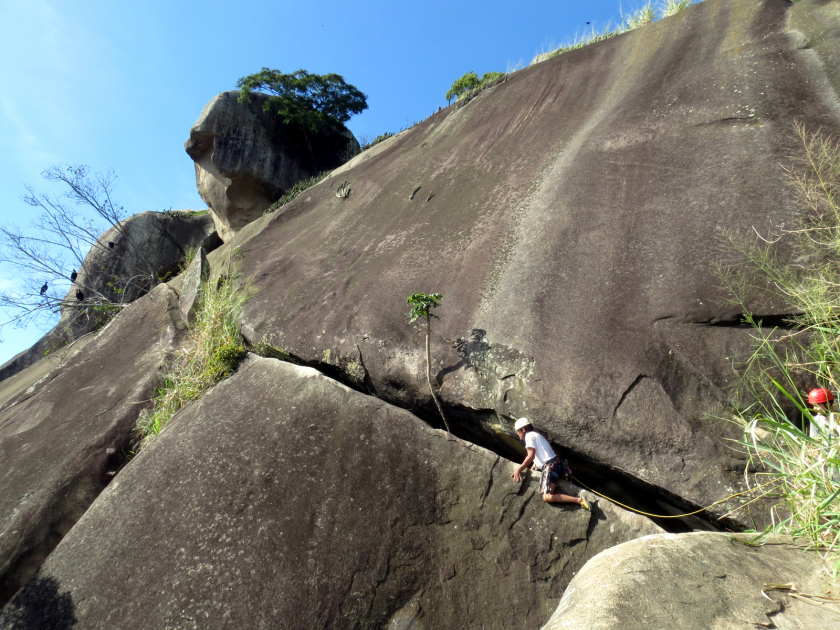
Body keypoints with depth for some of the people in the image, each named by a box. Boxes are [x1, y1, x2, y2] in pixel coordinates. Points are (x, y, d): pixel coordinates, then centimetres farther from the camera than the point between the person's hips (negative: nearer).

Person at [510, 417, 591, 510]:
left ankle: (579, 500, -25)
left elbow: (531, 456, -15)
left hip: (550, 467, -10)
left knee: (547, 497, -22)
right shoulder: (536, 435, 24)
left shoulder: (529, 435, -5)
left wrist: (519, 469, -8)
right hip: (557, 464, 10)